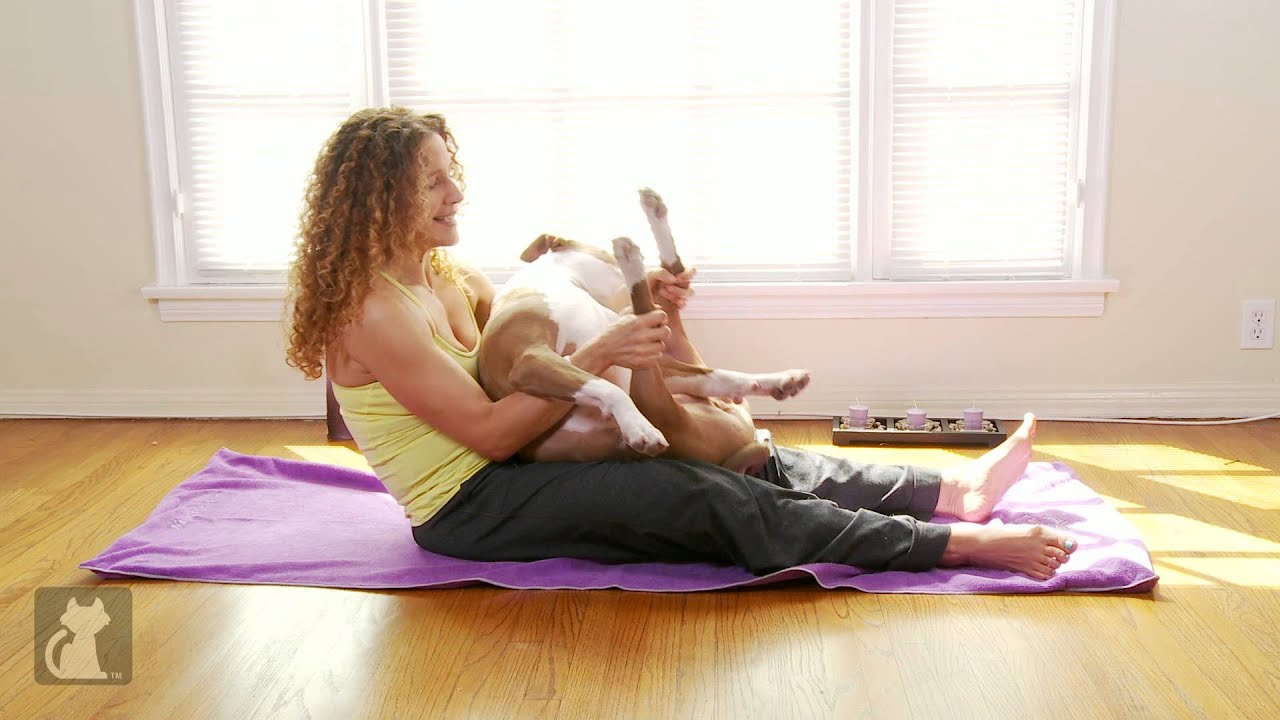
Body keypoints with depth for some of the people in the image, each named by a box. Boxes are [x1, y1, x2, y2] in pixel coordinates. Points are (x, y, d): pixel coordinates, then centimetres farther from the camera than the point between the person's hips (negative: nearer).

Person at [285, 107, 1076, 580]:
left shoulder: (448, 276, 9)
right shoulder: (371, 312, -18)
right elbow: (491, 433, -21)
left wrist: (641, 308, -6)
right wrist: (599, 356, -24)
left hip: (500, 472, 9)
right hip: (463, 507, -9)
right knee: (701, 498, -22)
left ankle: (951, 489, -5)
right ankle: (962, 544, -22)